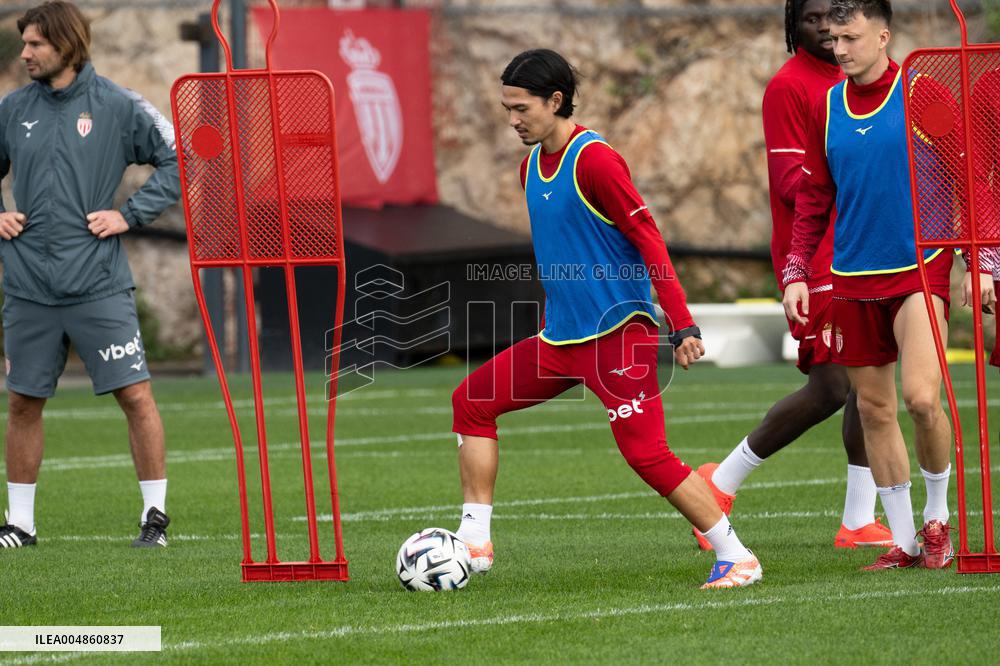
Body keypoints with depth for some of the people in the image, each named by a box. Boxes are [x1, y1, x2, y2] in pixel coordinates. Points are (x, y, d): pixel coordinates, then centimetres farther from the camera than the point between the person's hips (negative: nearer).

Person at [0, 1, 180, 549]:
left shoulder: (117, 106, -3)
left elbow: (178, 160, -1)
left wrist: (130, 215, -7)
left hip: (99, 287, -3)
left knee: (135, 395, -7)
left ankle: (155, 514, 3)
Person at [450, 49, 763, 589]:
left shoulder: (594, 160, -15)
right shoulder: (531, 166, 11)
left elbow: (647, 239, -17)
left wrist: (682, 325, -22)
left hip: (618, 332, -9)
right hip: (560, 338, 9)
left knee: (646, 454, -14)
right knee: (472, 402, 6)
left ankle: (737, 558, -4)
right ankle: (475, 543, 9)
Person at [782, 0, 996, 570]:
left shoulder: (923, 95, -3)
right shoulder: (827, 107, 9)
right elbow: (814, 198, 15)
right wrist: (797, 273, 7)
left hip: (920, 268, -4)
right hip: (854, 278, 5)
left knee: (922, 397, -18)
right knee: (874, 408, 4)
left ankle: (938, 518, 3)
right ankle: (904, 540, 12)